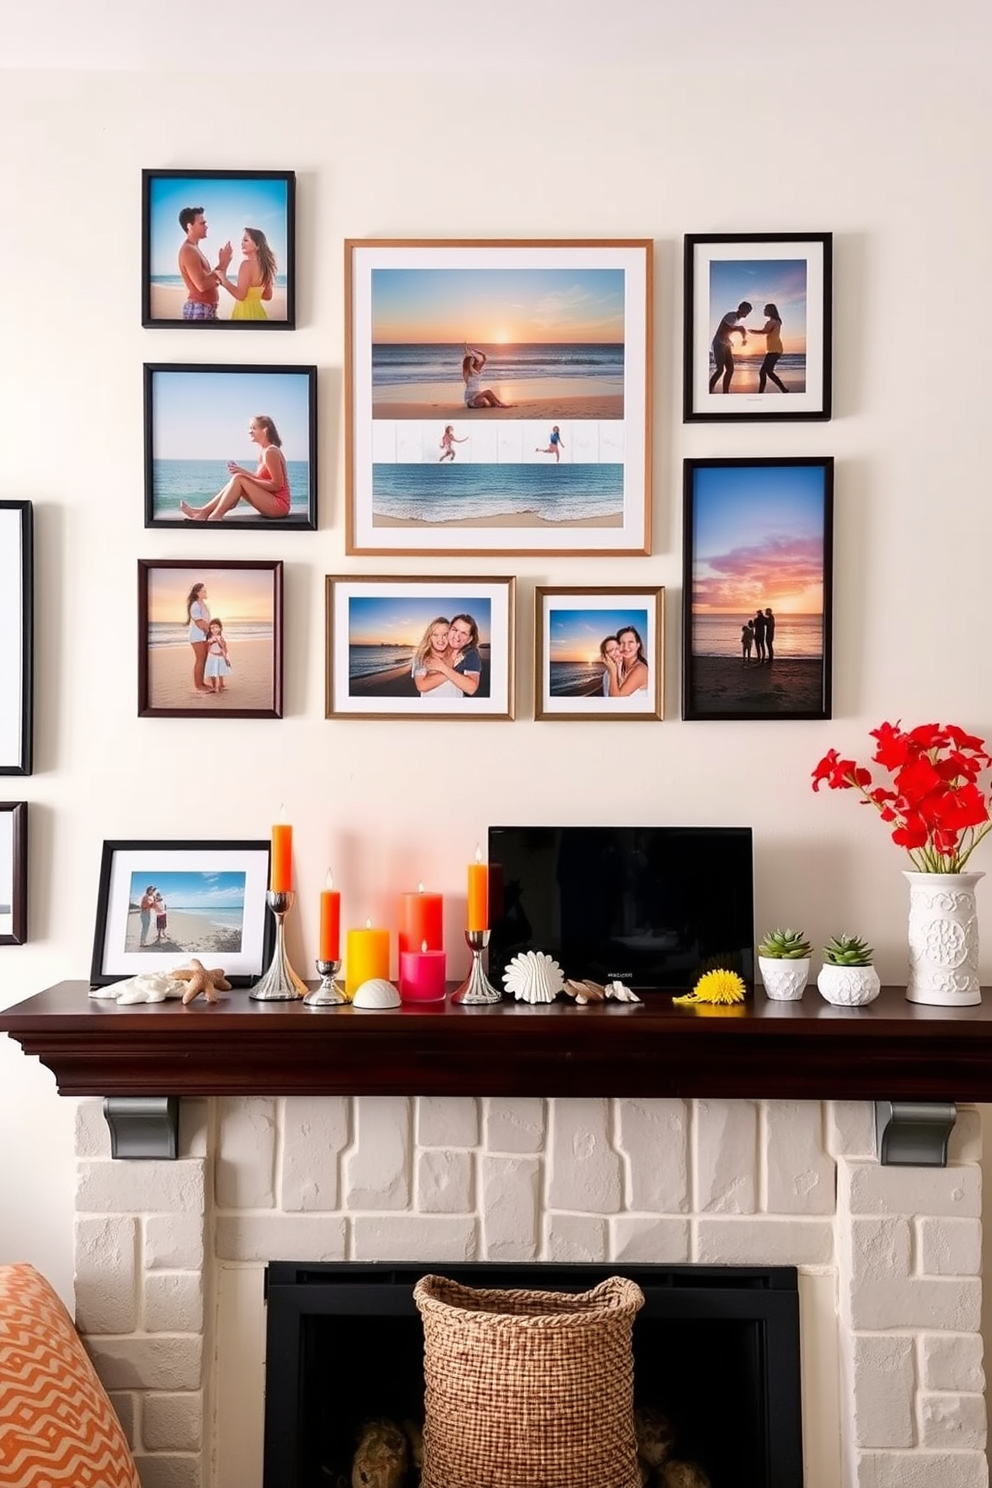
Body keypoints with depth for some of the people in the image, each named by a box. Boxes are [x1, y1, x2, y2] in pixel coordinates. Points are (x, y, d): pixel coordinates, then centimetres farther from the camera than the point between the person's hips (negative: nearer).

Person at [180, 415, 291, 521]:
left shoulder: (270, 452, -14)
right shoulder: (263, 451, 14)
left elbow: (276, 485, -18)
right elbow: (261, 479, 13)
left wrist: (246, 474, -17)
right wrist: (243, 471, -2)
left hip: (279, 504, -9)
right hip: (272, 503, 9)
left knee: (239, 479, -16)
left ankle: (215, 516, -13)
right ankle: (204, 511, -1)